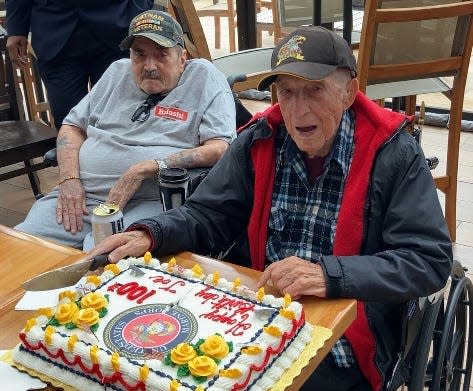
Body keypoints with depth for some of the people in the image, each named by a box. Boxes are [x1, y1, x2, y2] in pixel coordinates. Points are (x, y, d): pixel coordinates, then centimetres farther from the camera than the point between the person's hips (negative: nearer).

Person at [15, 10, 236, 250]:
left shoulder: (204, 77, 3)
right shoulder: (118, 72, 20)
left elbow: (220, 149, -10)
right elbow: (72, 127, 22)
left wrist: (144, 170, -14)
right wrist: (69, 179, 2)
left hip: (148, 203, -5)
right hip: (80, 196, 5)